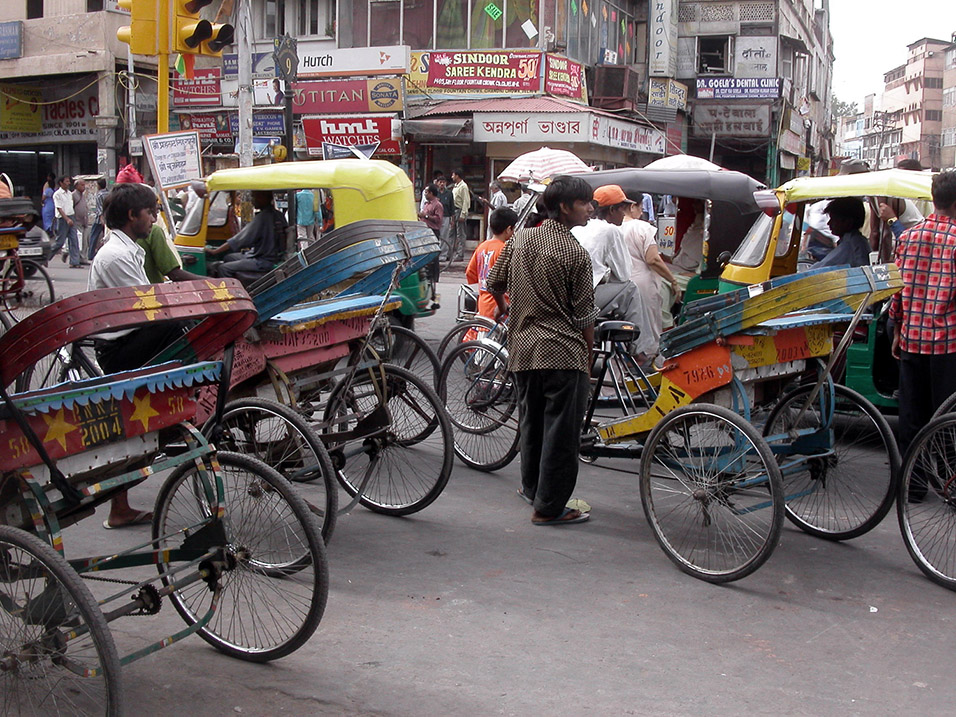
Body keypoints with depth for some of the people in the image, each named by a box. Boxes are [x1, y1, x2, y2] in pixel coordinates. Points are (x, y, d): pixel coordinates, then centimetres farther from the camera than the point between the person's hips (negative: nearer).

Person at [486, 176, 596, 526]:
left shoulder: (519, 240, 7)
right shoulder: (574, 253, -11)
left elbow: (494, 284, 17)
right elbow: (584, 316, -9)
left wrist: (505, 309, 36)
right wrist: (589, 354, 3)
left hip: (523, 348, 7)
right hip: (563, 352, -7)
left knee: (531, 422, 21)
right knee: (560, 431, 1)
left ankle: (532, 487, 35)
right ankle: (549, 507, 5)